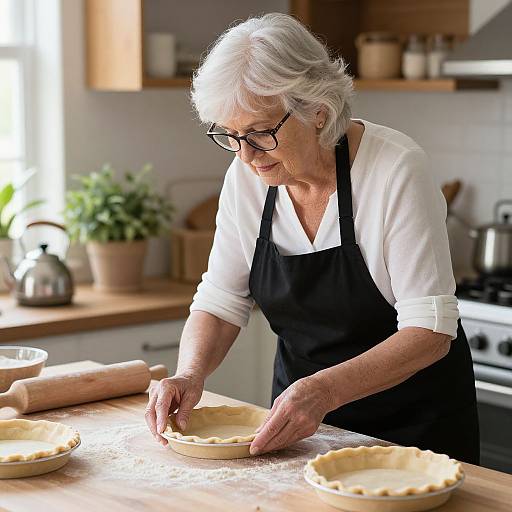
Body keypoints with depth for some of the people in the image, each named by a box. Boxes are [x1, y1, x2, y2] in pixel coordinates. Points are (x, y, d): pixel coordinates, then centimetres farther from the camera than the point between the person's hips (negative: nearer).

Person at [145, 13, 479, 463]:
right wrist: (191, 374, -22)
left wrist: (325, 390, -38)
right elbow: (220, 303, -2)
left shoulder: (396, 168, -24)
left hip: (414, 421, -4)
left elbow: (430, 330, -25)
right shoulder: (246, 176, -9)